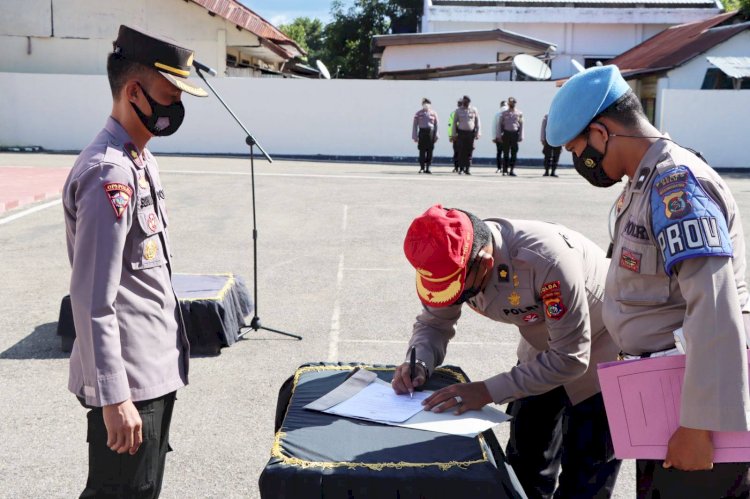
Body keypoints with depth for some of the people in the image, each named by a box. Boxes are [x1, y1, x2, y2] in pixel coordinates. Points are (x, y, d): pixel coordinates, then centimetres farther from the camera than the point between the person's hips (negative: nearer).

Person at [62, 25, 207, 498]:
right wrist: (114, 398, -22)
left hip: (157, 369, 9)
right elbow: (92, 303, -23)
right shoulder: (107, 174, -21)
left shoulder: (141, 161, 10)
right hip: (129, 380, -9)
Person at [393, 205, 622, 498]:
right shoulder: (449, 257, -19)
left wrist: (489, 391, -32)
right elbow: (433, 323, -3)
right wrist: (419, 364, -24)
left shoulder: (545, 260, -40)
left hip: (600, 351, -6)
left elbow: (570, 359, -32)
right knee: (524, 466, 16)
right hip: (542, 347, 6)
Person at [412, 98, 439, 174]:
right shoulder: (419, 113, 5)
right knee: (422, 151, -3)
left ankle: (427, 168, 8)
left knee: (430, 151, 1)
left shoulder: (433, 113, 8)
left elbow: (436, 125, 8)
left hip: (431, 132, 1)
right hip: (422, 132, -1)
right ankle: (422, 167, 3)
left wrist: (436, 136, 1)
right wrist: (415, 136, 0)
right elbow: (415, 125, 5)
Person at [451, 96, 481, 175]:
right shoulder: (458, 110, 6)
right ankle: (461, 168, 3)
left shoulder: (474, 110, 6)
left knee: (469, 152, 0)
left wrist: (478, 133, 1)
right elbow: (454, 122, 9)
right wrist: (454, 134, 3)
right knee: (461, 151, -3)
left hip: (471, 133, 0)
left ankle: (467, 169, 6)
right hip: (461, 133, 0)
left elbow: (477, 122, 9)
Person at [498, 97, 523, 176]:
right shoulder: (504, 113, 8)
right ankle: (505, 170, 6)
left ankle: (511, 170, 5)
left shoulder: (519, 113, 8)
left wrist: (521, 136, 0)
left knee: (514, 153, 0)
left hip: (515, 134, 0)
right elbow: (500, 125, 9)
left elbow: (521, 125, 7)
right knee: (506, 153, 2)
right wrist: (500, 135, 1)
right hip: (506, 134, 0)